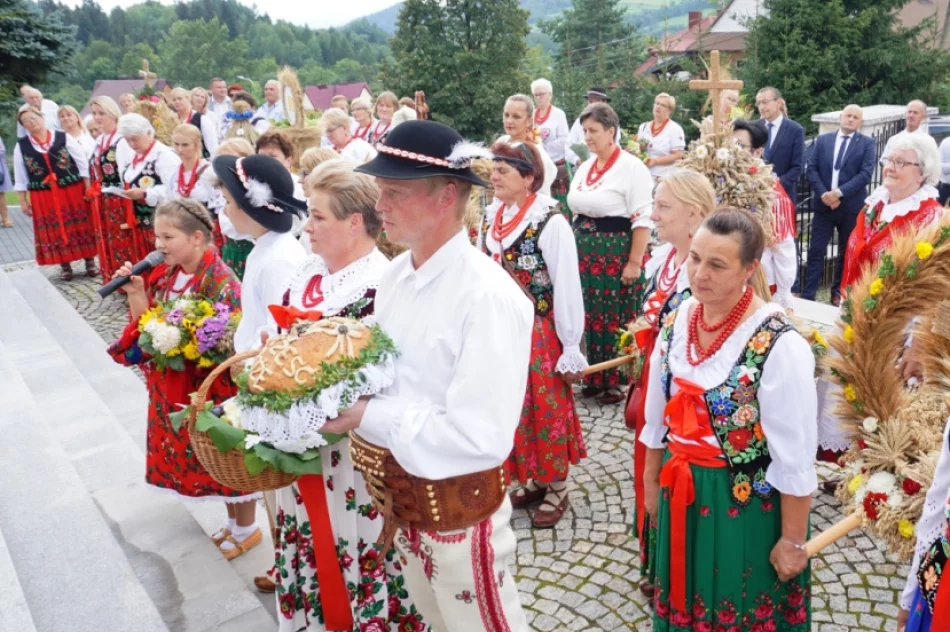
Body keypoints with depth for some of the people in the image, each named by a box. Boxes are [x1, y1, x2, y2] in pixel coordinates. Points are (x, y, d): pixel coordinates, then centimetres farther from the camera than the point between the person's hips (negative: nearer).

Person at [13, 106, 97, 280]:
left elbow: (83, 163, -1)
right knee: (55, 231, 7)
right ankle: (65, 266, 19)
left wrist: (88, 189, -6)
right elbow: (21, 177, 7)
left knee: (82, 226, 5)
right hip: (43, 197, 2)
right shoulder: (21, 146, 3)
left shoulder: (64, 138, -2)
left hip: (73, 191, -2)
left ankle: (90, 262, 18)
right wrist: (23, 202, 6)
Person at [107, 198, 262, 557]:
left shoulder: (220, 282, -22)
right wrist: (136, 294, -9)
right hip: (175, 388, 8)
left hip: (216, 390, -8)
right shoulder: (165, 276, 1)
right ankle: (233, 521, 41)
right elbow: (146, 326, 4)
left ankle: (247, 529, 31)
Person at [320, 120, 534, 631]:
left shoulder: (488, 296, -26)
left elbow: (481, 438, -30)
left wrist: (367, 417, -26)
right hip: (398, 490, 8)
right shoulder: (395, 274, -1)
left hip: (458, 502, -7)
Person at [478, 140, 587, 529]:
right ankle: (532, 478, 34)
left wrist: (571, 349, -12)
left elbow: (568, 289, -15)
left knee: (547, 408, 8)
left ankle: (556, 488, 27)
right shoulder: (491, 218, 2)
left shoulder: (550, 223, -17)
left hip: (540, 333, -6)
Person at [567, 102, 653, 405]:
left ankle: (617, 380, 16)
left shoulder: (631, 167, -11)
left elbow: (642, 219, -15)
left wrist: (635, 262, -18)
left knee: (617, 319, 2)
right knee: (591, 316, 12)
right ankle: (595, 376, 25)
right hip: (585, 251, 7)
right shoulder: (585, 167, 12)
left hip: (617, 252, -7)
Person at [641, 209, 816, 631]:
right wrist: (651, 480, 13)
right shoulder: (677, 320, -5)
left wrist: (792, 540, -11)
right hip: (681, 493, 5)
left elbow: (794, 458, -17)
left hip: (747, 504, -5)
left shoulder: (780, 345, -23)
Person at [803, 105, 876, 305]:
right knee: (816, 251, -1)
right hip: (823, 204, 1)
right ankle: (807, 295, 2)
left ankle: (839, 292, 24)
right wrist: (823, 193, -12)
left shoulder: (867, 143, 1)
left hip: (851, 206, -1)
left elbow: (866, 174, -10)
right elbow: (811, 169, 2)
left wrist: (839, 192, -19)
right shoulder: (822, 140, 8)